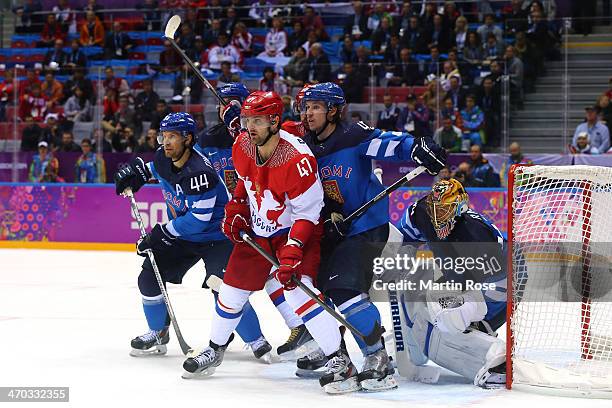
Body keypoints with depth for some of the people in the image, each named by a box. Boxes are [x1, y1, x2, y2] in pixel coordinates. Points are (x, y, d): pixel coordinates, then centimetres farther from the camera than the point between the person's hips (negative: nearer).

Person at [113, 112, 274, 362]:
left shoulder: (199, 173, -30)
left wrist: (162, 233, -25)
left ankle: (257, 342, -12)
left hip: (216, 236, -8)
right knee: (149, 278, 3)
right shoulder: (163, 158, -4)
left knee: (223, 287, -24)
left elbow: (199, 218, -30)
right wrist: (137, 172, 9)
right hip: (181, 236, 9)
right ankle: (158, 334, 23)